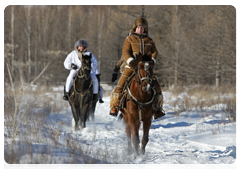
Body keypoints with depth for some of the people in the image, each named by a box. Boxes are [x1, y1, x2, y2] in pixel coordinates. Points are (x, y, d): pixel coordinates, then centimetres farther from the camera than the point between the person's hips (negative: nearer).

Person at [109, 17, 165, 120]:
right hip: (131, 67, -3)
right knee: (121, 85, -17)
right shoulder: (129, 39, 5)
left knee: (156, 87, -6)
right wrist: (131, 61, -24)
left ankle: (158, 109, 5)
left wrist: (152, 60, -16)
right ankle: (114, 107, -7)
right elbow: (125, 52, -5)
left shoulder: (149, 41, 15)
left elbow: (154, 52, 6)